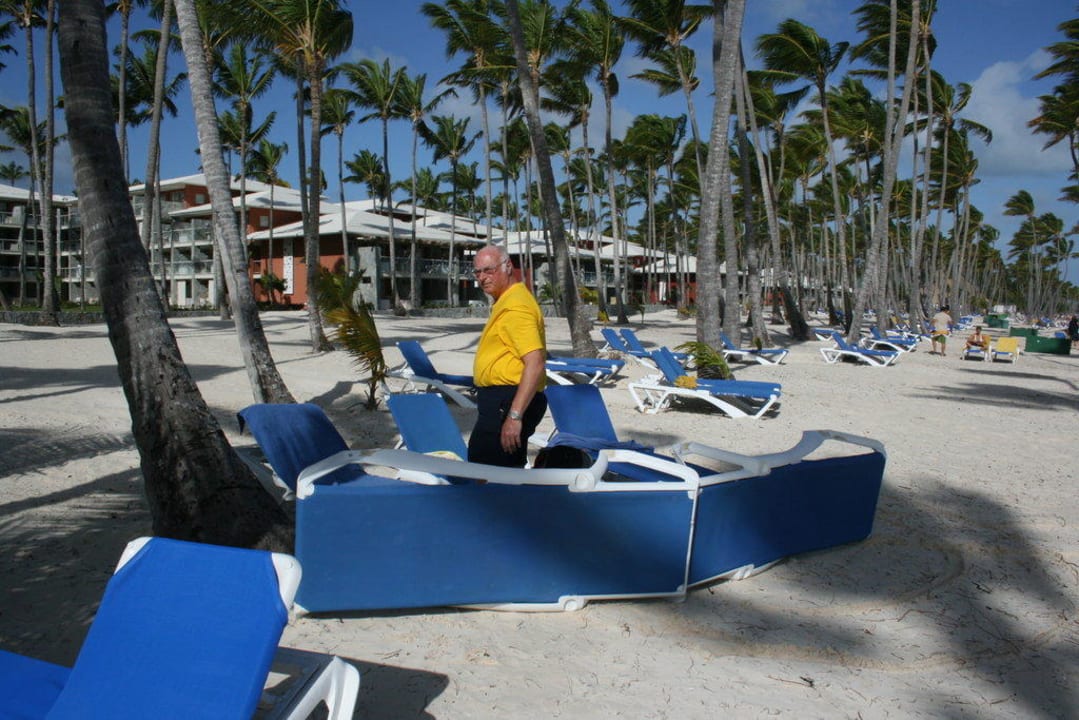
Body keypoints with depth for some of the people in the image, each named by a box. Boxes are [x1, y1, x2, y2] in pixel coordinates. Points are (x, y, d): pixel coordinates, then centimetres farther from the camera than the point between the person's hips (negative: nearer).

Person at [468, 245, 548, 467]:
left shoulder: (515, 306, -18)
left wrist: (514, 416, -30)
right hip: (503, 399, 11)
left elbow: (535, 363, -27)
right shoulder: (506, 301, 16)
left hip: (507, 401, -11)